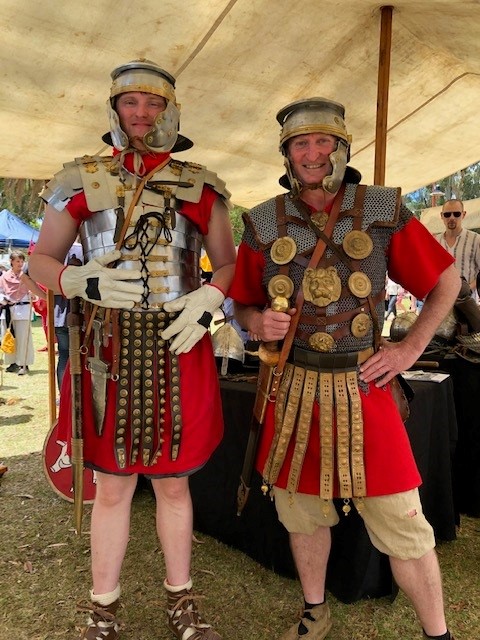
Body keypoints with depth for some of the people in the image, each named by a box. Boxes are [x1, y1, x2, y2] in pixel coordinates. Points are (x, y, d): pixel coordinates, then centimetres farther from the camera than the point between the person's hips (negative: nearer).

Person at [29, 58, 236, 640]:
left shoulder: (200, 187, 7)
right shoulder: (81, 181, 5)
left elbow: (229, 263, 11)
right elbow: (41, 260, 6)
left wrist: (207, 300, -10)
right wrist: (86, 282, -15)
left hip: (177, 350, 1)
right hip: (108, 353, 0)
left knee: (173, 482, 13)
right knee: (112, 486, 10)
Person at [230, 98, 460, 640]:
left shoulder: (383, 211, -2)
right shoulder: (264, 223, 2)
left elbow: (446, 282, 6)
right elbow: (243, 303, 11)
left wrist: (411, 347, -3)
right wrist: (257, 322, -12)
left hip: (362, 388, -2)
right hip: (293, 390, 2)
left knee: (403, 526, 5)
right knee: (302, 514, 17)